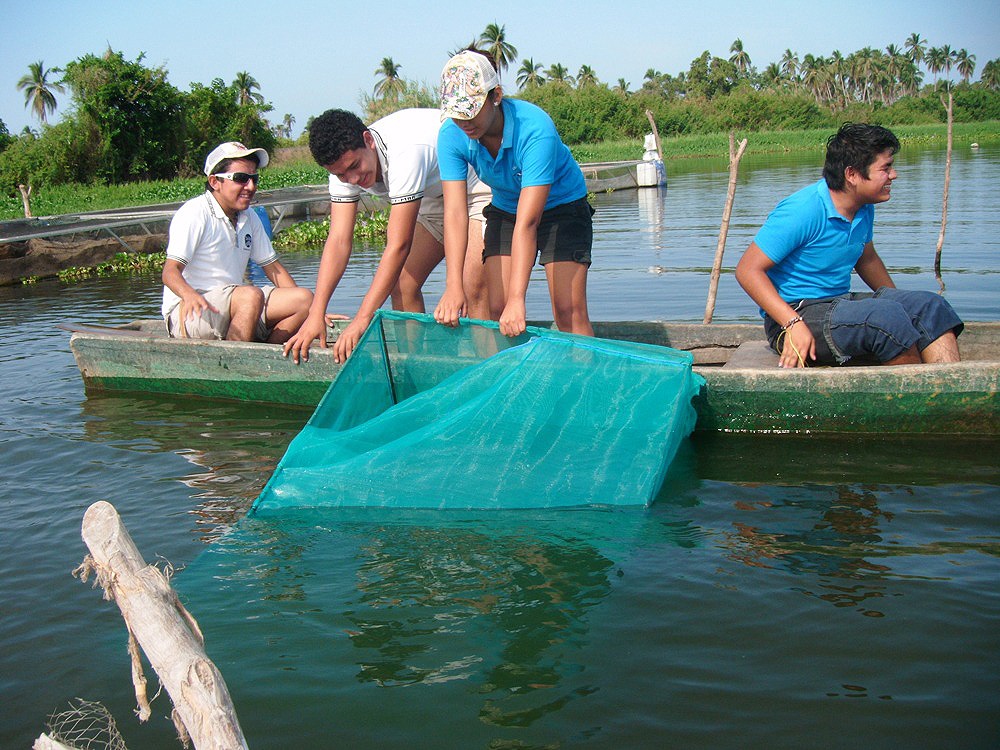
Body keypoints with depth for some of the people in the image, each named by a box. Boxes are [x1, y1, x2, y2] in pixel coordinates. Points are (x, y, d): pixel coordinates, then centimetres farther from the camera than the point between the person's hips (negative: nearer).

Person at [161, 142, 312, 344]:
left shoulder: (250, 217, 13)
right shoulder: (194, 213, -10)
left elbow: (272, 266, 18)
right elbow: (170, 271, -18)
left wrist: (314, 311, 6)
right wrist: (190, 295, -42)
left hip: (234, 307, 8)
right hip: (189, 312, -8)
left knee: (304, 298, -8)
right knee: (251, 295, -34)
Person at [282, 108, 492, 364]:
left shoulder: (405, 152, -38)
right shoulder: (346, 162, -14)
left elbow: (399, 245, -38)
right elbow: (339, 241, -17)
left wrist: (362, 319, -39)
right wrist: (315, 314, -27)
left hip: (480, 187, -8)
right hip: (435, 197, 8)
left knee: (473, 288, -23)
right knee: (403, 284, -4)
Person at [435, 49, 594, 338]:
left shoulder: (535, 128, -35)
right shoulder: (452, 135, -22)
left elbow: (527, 222, -40)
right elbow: (454, 213, -28)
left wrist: (516, 298, -45)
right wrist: (453, 286, -40)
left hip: (563, 206, -4)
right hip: (504, 209, 4)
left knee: (569, 311, -15)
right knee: (497, 310, -8)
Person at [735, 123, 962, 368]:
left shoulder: (864, 209, 7)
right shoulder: (802, 211, -19)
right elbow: (748, 270, -21)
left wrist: (896, 298, 19)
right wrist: (793, 323, -30)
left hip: (840, 302, 9)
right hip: (794, 312, -9)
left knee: (929, 306, -8)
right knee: (887, 316, -29)